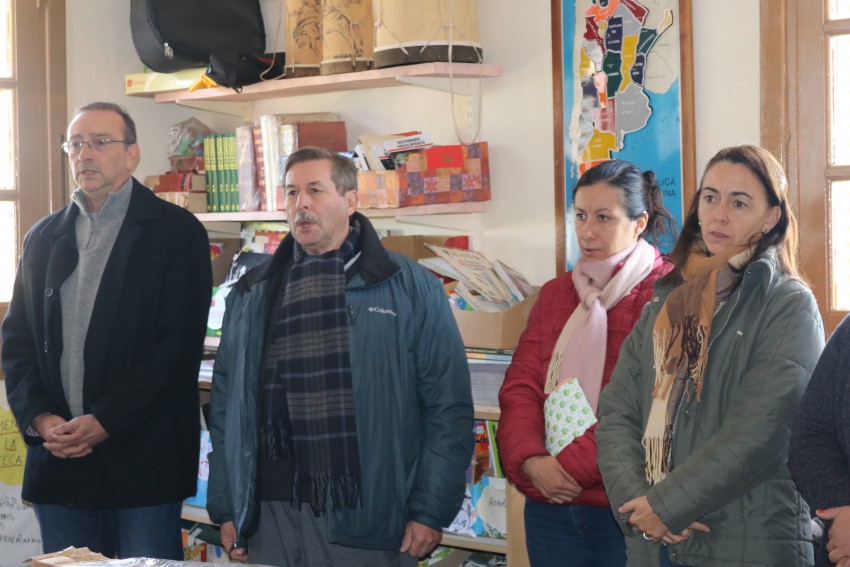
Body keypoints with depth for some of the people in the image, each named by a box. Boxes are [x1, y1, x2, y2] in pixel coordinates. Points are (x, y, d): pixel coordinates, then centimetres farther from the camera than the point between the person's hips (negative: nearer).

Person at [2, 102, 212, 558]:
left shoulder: (176, 232, -2)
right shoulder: (42, 238, 15)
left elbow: (178, 344, -9)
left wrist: (105, 421, -14)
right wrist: (38, 418, -5)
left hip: (143, 461, -4)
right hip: (57, 458, 5)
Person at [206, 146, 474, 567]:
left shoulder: (412, 289, 0)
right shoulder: (250, 295, 11)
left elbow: (448, 406, -2)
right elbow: (226, 404, 13)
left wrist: (430, 511, -7)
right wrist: (225, 508, 8)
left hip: (366, 520, -3)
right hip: (269, 516, 3)